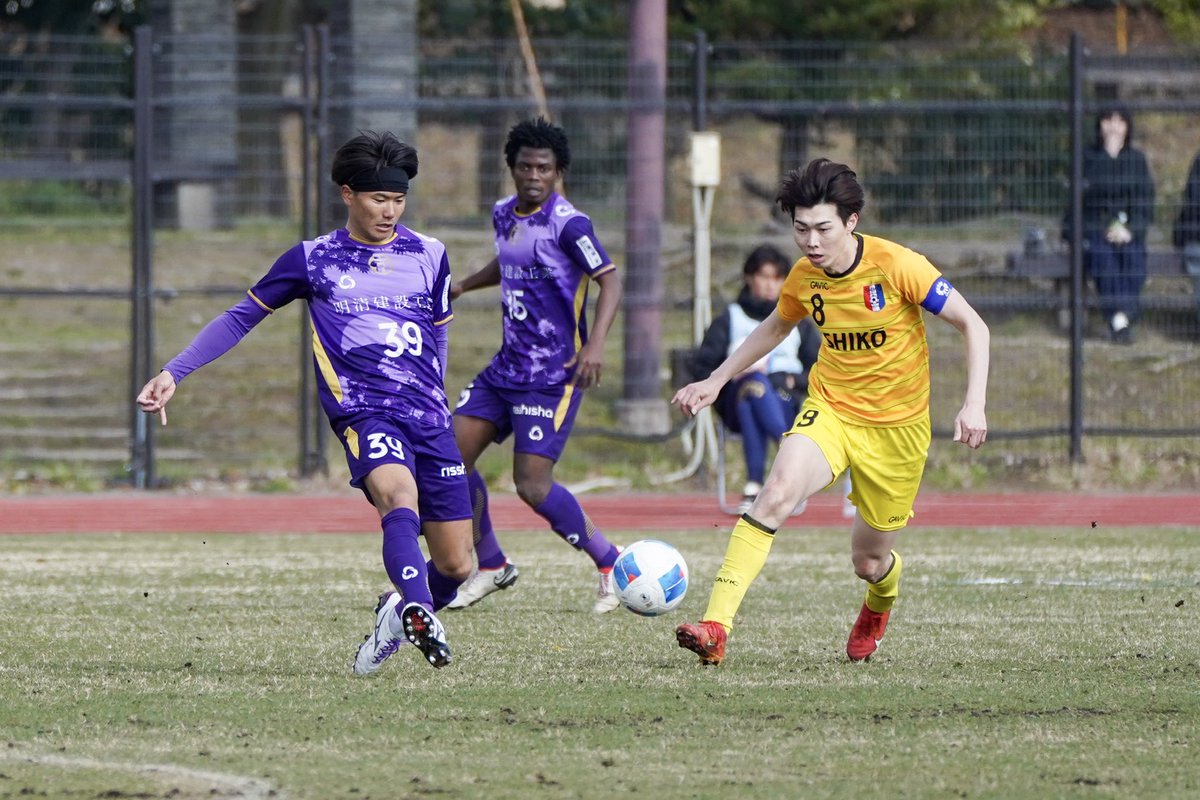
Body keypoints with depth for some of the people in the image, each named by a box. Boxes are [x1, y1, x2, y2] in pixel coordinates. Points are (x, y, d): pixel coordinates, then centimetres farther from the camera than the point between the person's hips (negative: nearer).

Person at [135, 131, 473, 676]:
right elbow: (240, 318, 14)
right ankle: (417, 611, -58)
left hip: (429, 419, 4)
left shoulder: (428, 255, 13)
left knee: (454, 565, 2)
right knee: (401, 497, -37)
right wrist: (174, 372, 7)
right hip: (363, 411, -4)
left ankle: (396, 616, 32)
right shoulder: (313, 260, 7)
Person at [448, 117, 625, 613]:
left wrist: (594, 344, -30)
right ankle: (491, 567, 17)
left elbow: (609, 280, -19)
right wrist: (462, 286, 33)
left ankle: (610, 562, 4)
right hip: (506, 367, 8)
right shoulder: (504, 215, 9)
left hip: (553, 375, -8)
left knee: (532, 484, -14)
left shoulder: (567, 224, -15)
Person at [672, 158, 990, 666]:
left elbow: (973, 326, -13)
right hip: (830, 409, 2)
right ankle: (715, 628, -35)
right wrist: (717, 380, 17)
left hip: (897, 426, -2)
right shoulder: (804, 278, -5)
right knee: (778, 491, -29)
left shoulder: (897, 266, -19)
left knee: (869, 562, 9)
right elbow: (776, 327, 20)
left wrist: (974, 405, -24)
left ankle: (878, 605, 51)